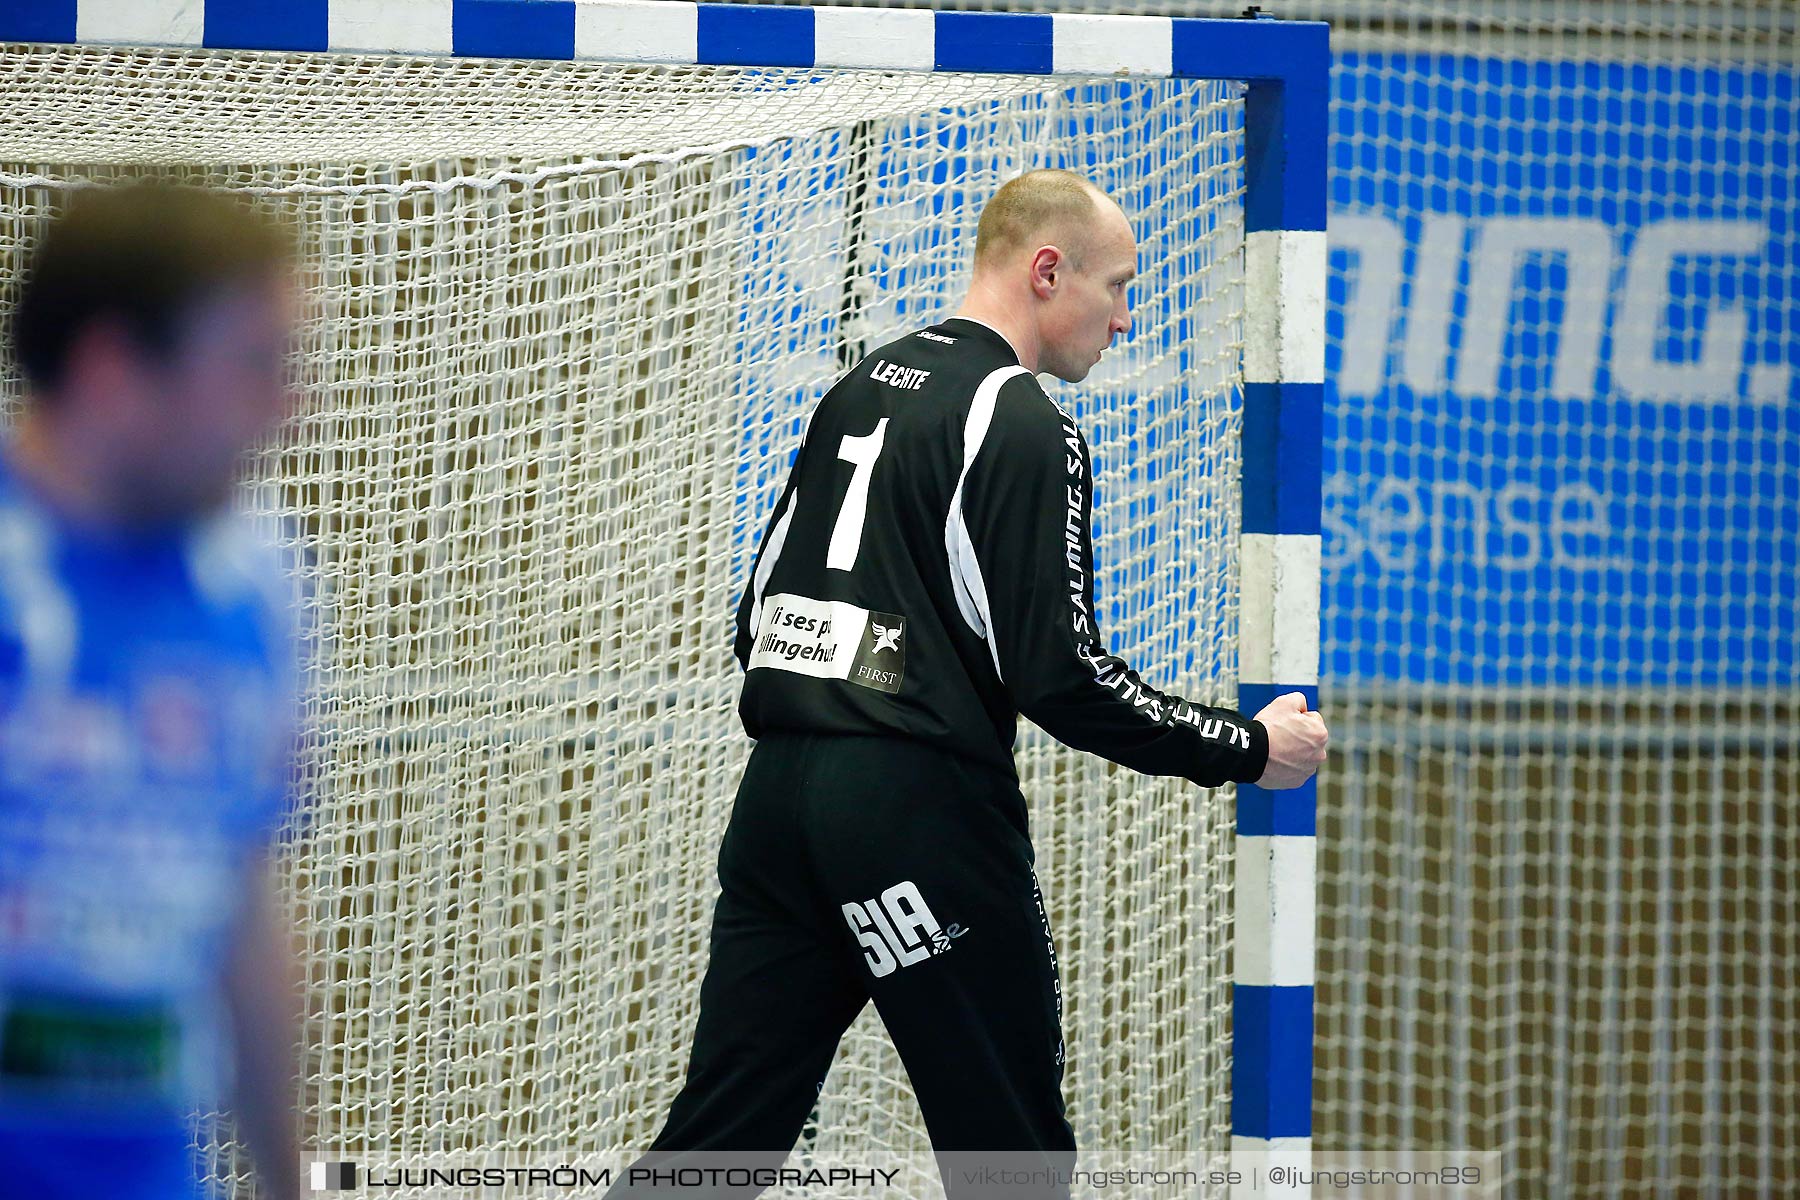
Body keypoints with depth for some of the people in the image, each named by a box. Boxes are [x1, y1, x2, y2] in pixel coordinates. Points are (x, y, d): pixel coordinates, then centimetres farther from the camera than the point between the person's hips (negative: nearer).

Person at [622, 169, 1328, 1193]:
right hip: (918, 809, -8)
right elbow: (1060, 674, -15)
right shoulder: (1026, 427, -9)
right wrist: (1245, 749, -6)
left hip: (779, 789, 8)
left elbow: (761, 612, 21)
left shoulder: (862, 389, 17)